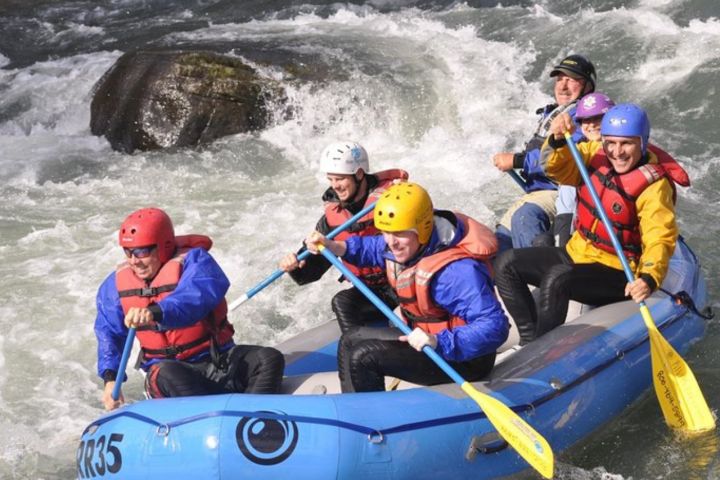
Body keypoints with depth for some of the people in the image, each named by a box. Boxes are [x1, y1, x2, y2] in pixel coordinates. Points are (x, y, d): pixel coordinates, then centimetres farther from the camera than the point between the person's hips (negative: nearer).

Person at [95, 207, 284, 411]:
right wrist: (110, 377, -5)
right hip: (167, 366, 1)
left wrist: (156, 312, -51)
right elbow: (108, 334, 10)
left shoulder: (192, 260, -12)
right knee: (167, 374, -36)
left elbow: (196, 297, -33)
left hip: (218, 359, -1)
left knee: (269, 358, -26)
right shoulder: (116, 283, 4)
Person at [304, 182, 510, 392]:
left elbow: (494, 327, -39)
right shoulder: (402, 246, -6)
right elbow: (371, 248, 18)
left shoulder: (456, 271, -34)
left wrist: (438, 342, -49)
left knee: (363, 358, -21)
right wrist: (331, 246, 2)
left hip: (461, 357, -10)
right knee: (351, 340, 18)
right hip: (426, 337, 10)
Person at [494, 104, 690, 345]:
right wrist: (557, 141, -31)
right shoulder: (596, 153, -4)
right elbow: (559, 167, -8)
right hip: (577, 253, 7)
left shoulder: (654, 185, -22)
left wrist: (648, 278, -48)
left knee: (556, 278, -33)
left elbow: (659, 239, -30)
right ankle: (529, 340, 2)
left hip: (616, 274, -7)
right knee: (507, 264, 0)